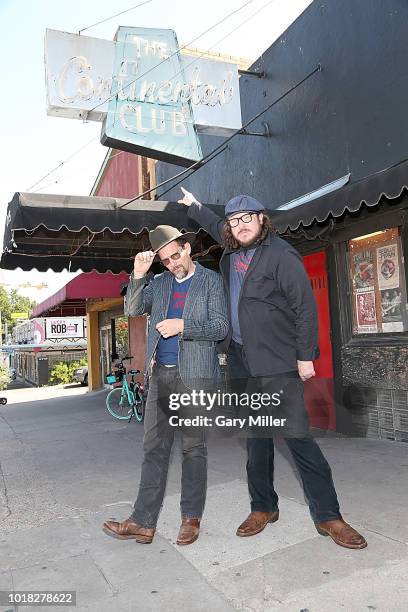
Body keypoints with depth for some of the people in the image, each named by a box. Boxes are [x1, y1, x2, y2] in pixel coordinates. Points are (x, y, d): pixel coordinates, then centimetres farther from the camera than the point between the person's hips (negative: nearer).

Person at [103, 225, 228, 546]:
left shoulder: (211, 280, 2)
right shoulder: (159, 282, 15)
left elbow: (220, 327, -4)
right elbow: (133, 309, 5)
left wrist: (182, 326, -17)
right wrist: (138, 276, -8)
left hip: (194, 375, -4)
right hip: (161, 374, 4)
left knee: (194, 446, 5)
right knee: (154, 447, 6)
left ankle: (191, 519, 18)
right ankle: (143, 522, 12)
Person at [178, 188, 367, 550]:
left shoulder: (281, 255, -9)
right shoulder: (231, 251, 12)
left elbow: (305, 306, -11)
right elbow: (215, 226, 36)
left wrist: (305, 356, -13)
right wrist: (193, 206, 46)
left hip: (278, 362, -6)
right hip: (242, 361, 7)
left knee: (298, 436, -6)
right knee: (256, 439, 12)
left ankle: (327, 516, 7)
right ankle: (263, 507, 25)